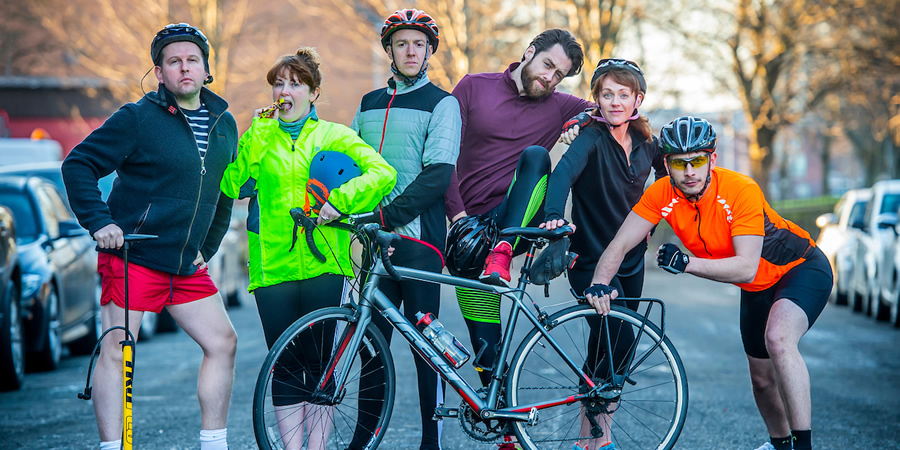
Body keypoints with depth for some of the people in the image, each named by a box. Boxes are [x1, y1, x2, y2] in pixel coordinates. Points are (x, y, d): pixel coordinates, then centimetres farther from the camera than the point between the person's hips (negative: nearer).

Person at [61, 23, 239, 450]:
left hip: (187, 267, 6)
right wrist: (99, 222, -16)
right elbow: (78, 165, -8)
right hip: (132, 256, -6)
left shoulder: (224, 124, 10)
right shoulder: (137, 118, -9)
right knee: (115, 352, -6)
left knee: (223, 342, 4)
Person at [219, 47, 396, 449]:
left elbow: (382, 173, -4)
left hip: (324, 265, -1)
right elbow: (232, 185, -2)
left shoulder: (335, 135, 8)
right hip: (273, 265, 2)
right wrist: (258, 136, -6)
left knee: (319, 363, 0)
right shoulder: (259, 136, 13)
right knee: (284, 367, 2)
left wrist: (339, 201, -15)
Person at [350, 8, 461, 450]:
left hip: (417, 236, -5)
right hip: (375, 237, 5)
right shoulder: (369, 104, 17)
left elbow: (437, 175, -10)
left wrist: (387, 215, -18)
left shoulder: (441, 104, 1)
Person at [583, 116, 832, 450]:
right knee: (762, 379, 16)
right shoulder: (662, 194, -18)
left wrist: (687, 264, -46)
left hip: (802, 270, -6)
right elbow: (620, 244, -16)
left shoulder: (742, 191, -33)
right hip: (756, 289, 7)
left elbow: (746, 268, -37)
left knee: (778, 339, -34)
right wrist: (600, 284, -34)